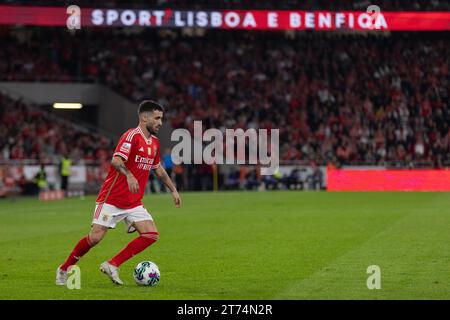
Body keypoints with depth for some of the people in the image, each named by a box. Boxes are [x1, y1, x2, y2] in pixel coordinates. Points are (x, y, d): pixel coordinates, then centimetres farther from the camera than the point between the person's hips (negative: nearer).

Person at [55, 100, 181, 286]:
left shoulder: (154, 142, 12)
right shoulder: (132, 136, -14)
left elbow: (158, 169, 28)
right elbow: (116, 160, -30)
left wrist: (173, 190, 28)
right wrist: (129, 175, -47)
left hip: (134, 203, 8)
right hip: (112, 199, -8)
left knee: (152, 235, -9)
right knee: (95, 237, -12)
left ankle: (112, 265, -5)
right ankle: (64, 269, 10)